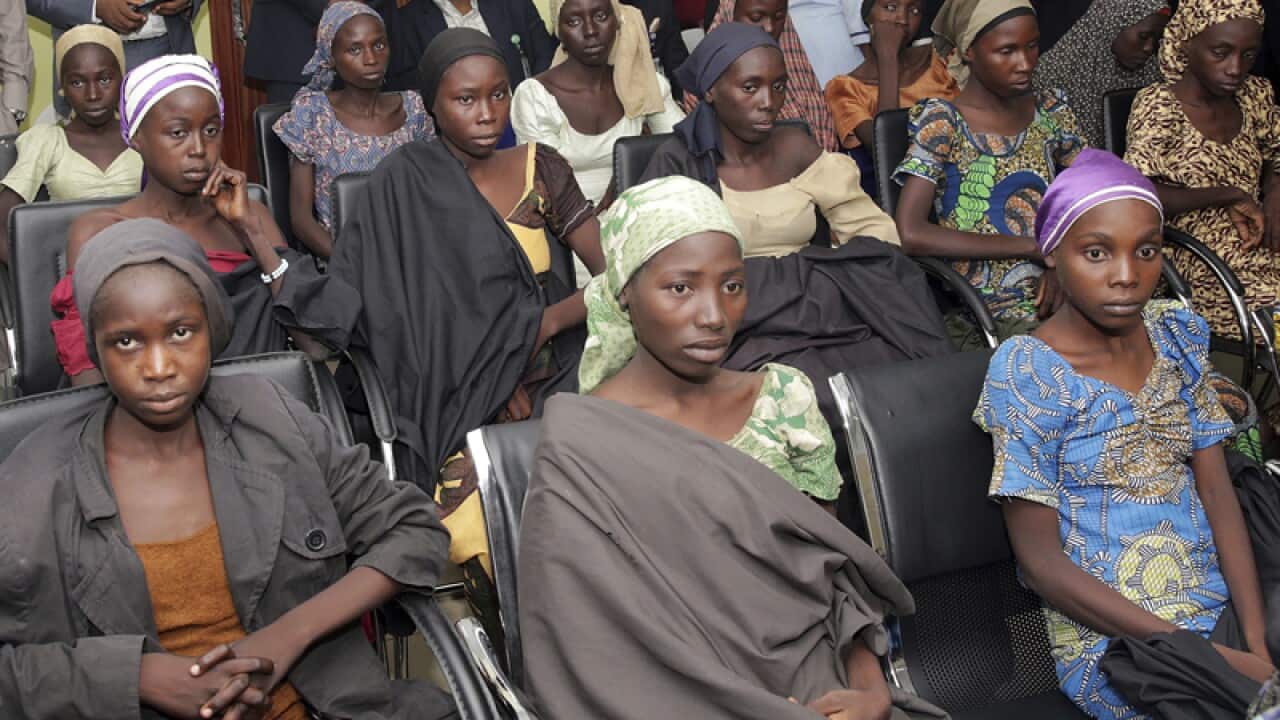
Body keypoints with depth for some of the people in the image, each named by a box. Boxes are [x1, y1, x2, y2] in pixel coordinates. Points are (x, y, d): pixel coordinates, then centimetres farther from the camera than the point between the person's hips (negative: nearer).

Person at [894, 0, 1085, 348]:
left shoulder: (1050, 111, 11)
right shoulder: (941, 122, -4)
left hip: (1049, 300, 5)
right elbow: (911, 234, -16)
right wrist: (1032, 247, -14)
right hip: (978, 316, -5)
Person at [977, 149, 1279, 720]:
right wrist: (1210, 656, -15)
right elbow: (1040, 561, -12)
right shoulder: (1025, 371, -11)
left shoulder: (1179, 335, 6)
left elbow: (1217, 493, 3)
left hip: (1224, 607, 5)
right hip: (1114, 642, -5)